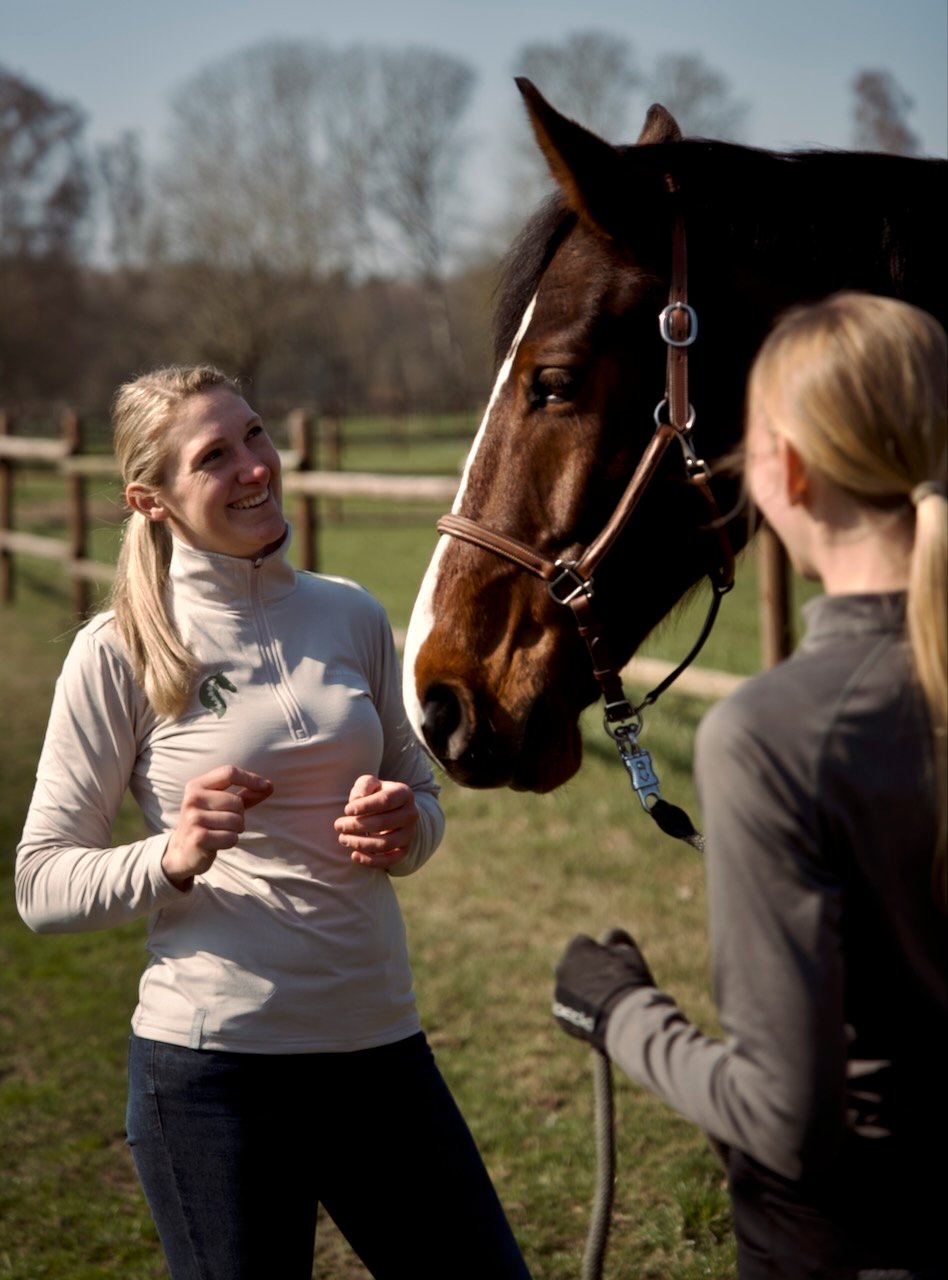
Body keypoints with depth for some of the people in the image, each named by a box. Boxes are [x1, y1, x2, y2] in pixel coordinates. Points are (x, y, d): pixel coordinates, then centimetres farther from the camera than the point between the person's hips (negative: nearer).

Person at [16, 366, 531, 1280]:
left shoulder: (352, 617, 5)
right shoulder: (121, 651, -7)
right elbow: (42, 882, -6)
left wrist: (403, 827, -6)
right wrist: (171, 859, -24)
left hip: (380, 1042, 5)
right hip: (215, 1067, -4)